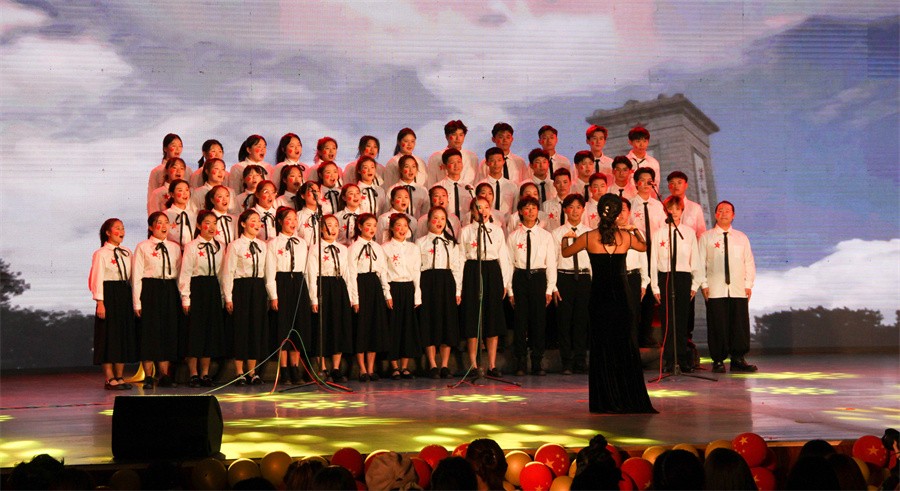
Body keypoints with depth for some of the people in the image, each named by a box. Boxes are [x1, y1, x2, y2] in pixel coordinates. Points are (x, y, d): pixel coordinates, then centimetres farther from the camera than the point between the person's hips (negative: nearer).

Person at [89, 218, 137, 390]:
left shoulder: (127, 253, 12)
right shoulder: (100, 254, -5)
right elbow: (97, 279, -9)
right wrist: (100, 302, -15)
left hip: (125, 295, 6)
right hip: (108, 295, -6)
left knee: (125, 333, 7)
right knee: (109, 335, -3)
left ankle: (119, 377, 15)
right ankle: (110, 379, 2)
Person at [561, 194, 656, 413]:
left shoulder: (587, 238, -7)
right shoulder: (626, 237, -3)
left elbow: (565, 252, 11)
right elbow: (643, 246, 20)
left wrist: (566, 237, 30)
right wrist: (634, 230, 35)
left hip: (599, 294, -1)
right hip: (620, 294, 1)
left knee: (602, 347, 7)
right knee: (625, 346, 10)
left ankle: (607, 401, 9)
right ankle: (631, 400, 13)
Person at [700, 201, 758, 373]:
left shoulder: (741, 237, 15)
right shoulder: (706, 237, 7)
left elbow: (749, 262, 14)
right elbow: (700, 262, 4)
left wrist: (748, 284, 5)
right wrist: (704, 285, -4)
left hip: (738, 290, 3)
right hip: (715, 291, -2)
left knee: (740, 325, -1)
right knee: (717, 325, -3)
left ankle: (738, 360, 6)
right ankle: (718, 360, 4)